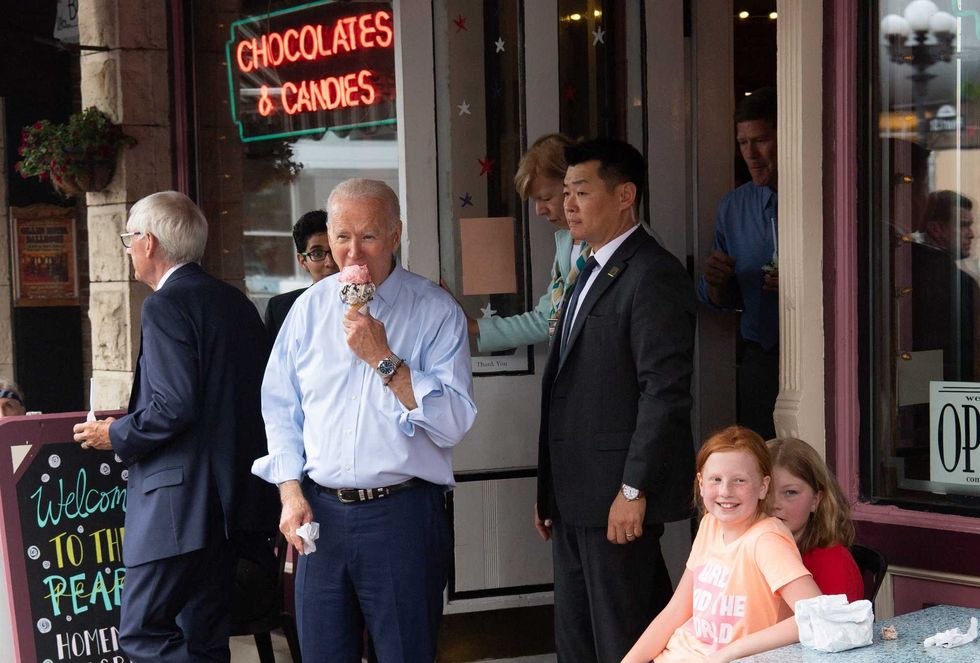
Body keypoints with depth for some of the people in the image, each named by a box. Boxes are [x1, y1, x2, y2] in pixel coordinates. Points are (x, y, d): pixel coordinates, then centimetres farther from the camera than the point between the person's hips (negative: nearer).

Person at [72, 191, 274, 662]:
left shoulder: (166, 306, -12)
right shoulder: (234, 301, 14)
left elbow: (175, 406, -22)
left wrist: (116, 435, -5)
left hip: (181, 500, -9)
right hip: (232, 496, 9)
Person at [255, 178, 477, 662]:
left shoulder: (436, 311, -3)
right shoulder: (309, 308, 8)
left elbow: (453, 422, -12)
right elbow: (281, 409, 12)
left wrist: (384, 359, -17)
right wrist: (291, 493, 1)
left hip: (402, 513, -3)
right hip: (320, 513, 3)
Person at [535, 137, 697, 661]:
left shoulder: (653, 275, -13)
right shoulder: (591, 274, 18)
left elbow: (665, 392, -20)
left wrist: (634, 491, -21)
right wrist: (550, 493, 17)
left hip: (619, 501, -10)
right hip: (576, 501, 10)